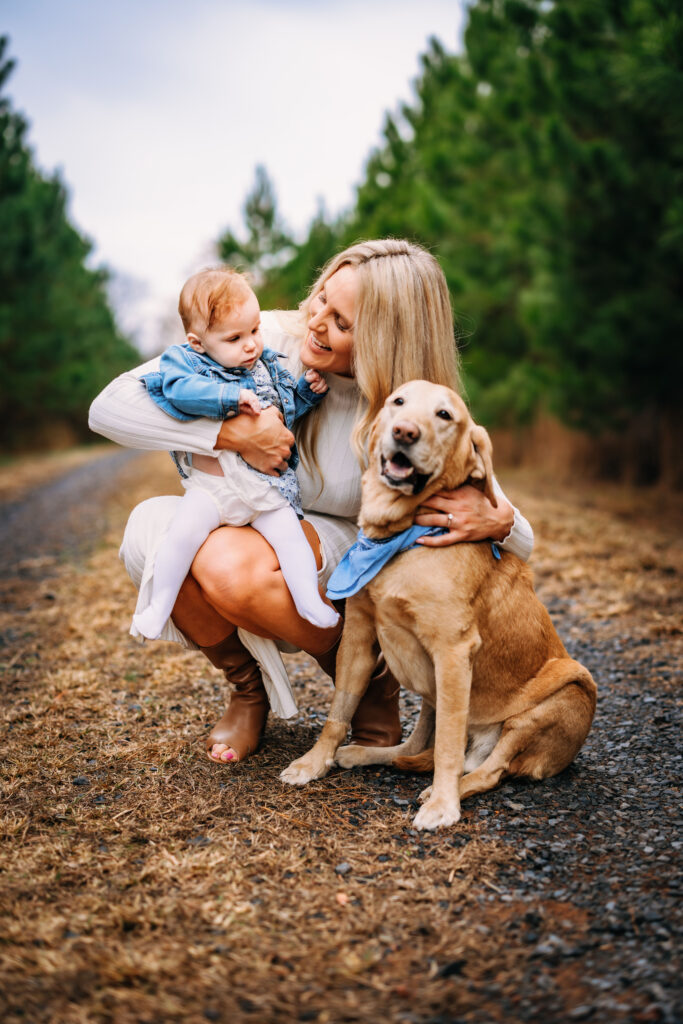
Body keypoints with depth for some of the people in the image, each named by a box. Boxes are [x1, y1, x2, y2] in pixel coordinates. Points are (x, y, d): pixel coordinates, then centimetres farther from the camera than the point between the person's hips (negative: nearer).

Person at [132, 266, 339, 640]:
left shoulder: (268, 367, 13)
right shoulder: (185, 361, -1)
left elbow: (289, 408, 24)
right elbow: (180, 389, -23)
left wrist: (308, 389, 5)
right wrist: (231, 396, -29)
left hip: (266, 487, 3)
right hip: (209, 487, -3)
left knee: (288, 533, -12)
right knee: (184, 531, -20)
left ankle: (311, 605, -2)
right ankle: (159, 603, -2)